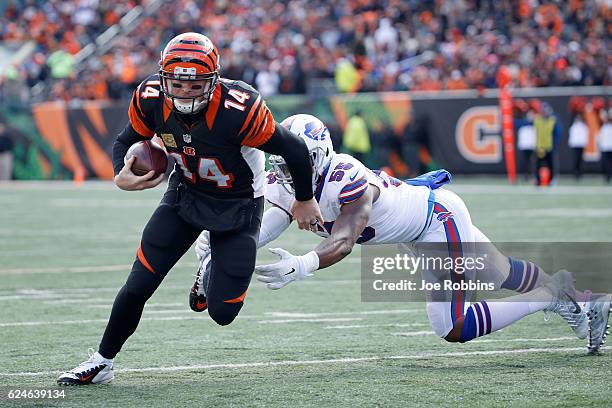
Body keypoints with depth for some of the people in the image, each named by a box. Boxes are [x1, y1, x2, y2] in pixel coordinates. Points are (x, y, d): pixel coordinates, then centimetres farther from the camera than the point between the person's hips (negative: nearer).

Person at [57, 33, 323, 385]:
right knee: (138, 287, -4)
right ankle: (101, 362, 16)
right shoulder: (151, 99, -20)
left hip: (238, 207, -3)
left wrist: (305, 201, -5)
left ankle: (215, 267, 31)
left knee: (222, 311, -4)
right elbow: (127, 141, 1)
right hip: (185, 194, 3)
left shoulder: (238, 109, -35)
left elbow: (294, 149, -22)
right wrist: (122, 177, -22)